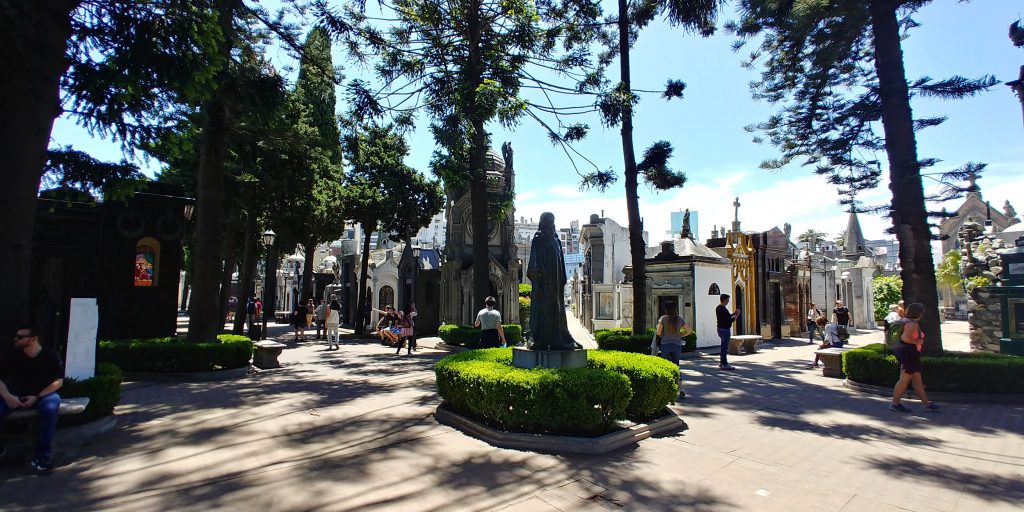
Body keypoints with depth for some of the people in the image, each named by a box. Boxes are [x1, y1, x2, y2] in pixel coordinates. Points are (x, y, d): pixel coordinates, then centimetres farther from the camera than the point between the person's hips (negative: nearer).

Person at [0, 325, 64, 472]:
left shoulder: (51, 356, -7)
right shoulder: (13, 356, 3)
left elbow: (58, 381, -8)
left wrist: (38, 397, -18)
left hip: (44, 395, -4)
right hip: (16, 395, 4)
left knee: (50, 408, -37)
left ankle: (44, 453, -27)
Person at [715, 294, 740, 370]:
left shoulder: (718, 308, 11)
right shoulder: (723, 309, -21)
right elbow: (729, 320, -21)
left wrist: (733, 313, 13)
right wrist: (736, 315, -9)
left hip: (721, 329, 10)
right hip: (725, 330, -10)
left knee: (724, 347, 18)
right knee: (725, 347, -4)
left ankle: (721, 363, 25)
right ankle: (724, 364, 1)